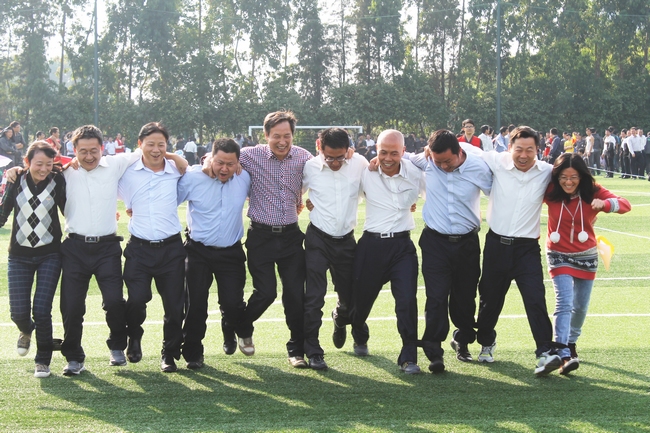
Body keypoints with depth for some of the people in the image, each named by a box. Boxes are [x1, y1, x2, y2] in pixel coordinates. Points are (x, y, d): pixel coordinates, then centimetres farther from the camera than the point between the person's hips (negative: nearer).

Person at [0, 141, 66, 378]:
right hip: (19, 254, 2)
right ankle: (26, 331, 36)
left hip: (49, 254, -2)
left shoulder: (58, 181, -4)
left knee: (41, 310, -8)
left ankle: (43, 360, 12)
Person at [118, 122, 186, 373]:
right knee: (136, 299, -16)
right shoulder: (128, 173, 1)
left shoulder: (177, 172, 4)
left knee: (175, 304, 3)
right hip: (139, 248, -1)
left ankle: (170, 353, 24)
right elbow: (126, 202, 16)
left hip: (171, 248, 1)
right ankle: (134, 337, 15)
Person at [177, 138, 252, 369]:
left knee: (232, 303, -4)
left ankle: (232, 332, 32)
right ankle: (193, 353, 15)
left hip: (231, 252, 2)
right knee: (196, 303, -2)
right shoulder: (192, 178, -12)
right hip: (198, 252, -2)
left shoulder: (244, 179, -1)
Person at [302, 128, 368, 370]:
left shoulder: (359, 164, -5)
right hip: (318, 239, -2)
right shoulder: (309, 168, -7)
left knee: (349, 295, 14)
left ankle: (340, 321, 50)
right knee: (314, 296, -10)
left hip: (346, 240, 2)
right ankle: (313, 352, -2)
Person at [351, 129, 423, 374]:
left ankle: (408, 358, -3)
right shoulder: (365, 173, -6)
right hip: (372, 244, 1)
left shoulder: (416, 174, -5)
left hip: (402, 245, -1)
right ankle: (360, 338, 47)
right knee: (361, 298, 14)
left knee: (407, 301, -15)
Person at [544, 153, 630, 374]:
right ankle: (563, 356, -22)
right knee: (564, 303, -16)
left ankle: (571, 342, 39)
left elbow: (625, 204, -24)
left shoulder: (593, 191, -13)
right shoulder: (550, 192, -13)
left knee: (580, 306, 14)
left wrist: (605, 204, -44)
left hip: (586, 256, 2)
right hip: (559, 256, -2)